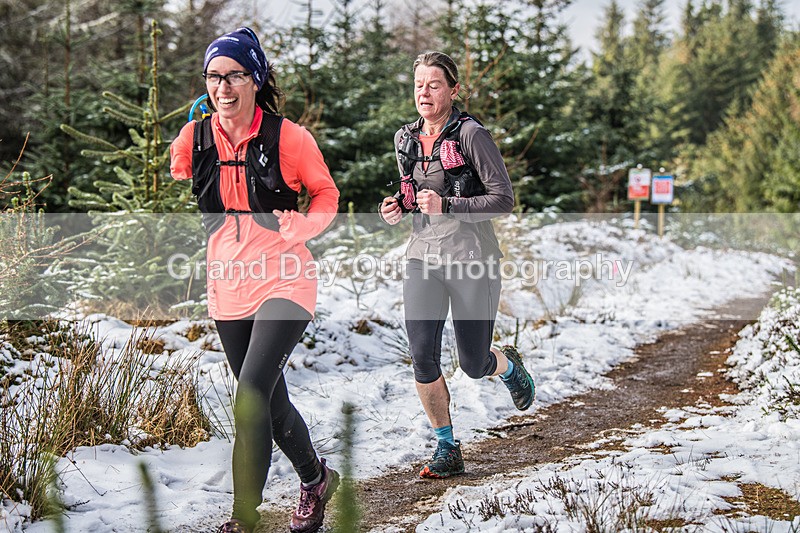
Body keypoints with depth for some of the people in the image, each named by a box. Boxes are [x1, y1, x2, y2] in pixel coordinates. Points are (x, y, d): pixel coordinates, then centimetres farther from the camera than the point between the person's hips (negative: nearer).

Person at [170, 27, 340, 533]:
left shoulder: (287, 137, -9)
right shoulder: (194, 139, 0)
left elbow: (326, 192, 4)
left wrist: (302, 226, -12)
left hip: (283, 280, -5)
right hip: (227, 286, 5)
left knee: (251, 393, -20)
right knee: (270, 402, 15)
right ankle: (315, 477, 40)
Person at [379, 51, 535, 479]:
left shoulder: (470, 135, -10)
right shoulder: (405, 140, 9)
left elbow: (504, 199, -12)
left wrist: (445, 206, -22)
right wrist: (397, 206, 2)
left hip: (472, 258, -4)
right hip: (423, 256, 4)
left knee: (474, 365, 3)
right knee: (422, 356, -10)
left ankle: (508, 365, 42)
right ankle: (447, 448, 6)